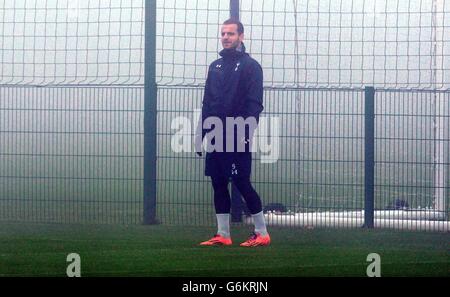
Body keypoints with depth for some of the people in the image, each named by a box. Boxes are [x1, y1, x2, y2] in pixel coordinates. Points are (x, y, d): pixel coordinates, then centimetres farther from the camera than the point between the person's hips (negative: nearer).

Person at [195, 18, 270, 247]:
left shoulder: (250, 66, -4)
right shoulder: (215, 66, 16)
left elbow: (255, 104, -11)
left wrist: (248, 132, -20)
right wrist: (200, 134, 13)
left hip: (237, 138, -7)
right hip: (216, 138, 7)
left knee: (242, 184, -6)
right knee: (218, 185, 6)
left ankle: (262, 233, 2)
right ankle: (222, 235, 11)